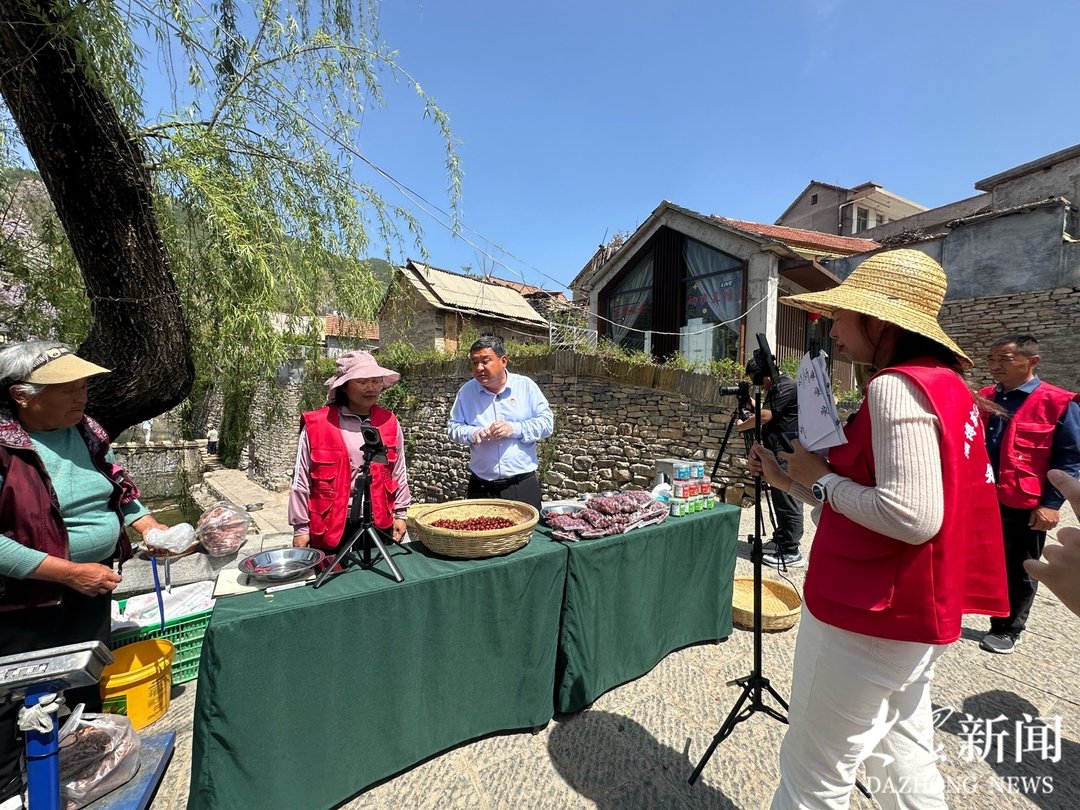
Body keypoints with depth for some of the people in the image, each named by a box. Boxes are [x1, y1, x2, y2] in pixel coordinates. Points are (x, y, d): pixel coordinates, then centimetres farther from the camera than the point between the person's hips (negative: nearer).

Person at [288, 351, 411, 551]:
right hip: (331, 525, -2)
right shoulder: (316, 424, -8)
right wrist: (301, 527, 0)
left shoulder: (389, 422, 1)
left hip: (379, 523, 3)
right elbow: (301, 480, -2)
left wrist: (400, 514, 9)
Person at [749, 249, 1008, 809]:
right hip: (914, 614, 9)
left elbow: (912, 518, -27)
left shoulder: (896, 387, -19)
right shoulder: (948, 384, 11)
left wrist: (820, 475, -14)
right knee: (904, 761, 24)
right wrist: (789, 480, 11)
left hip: (866, 616, -9)